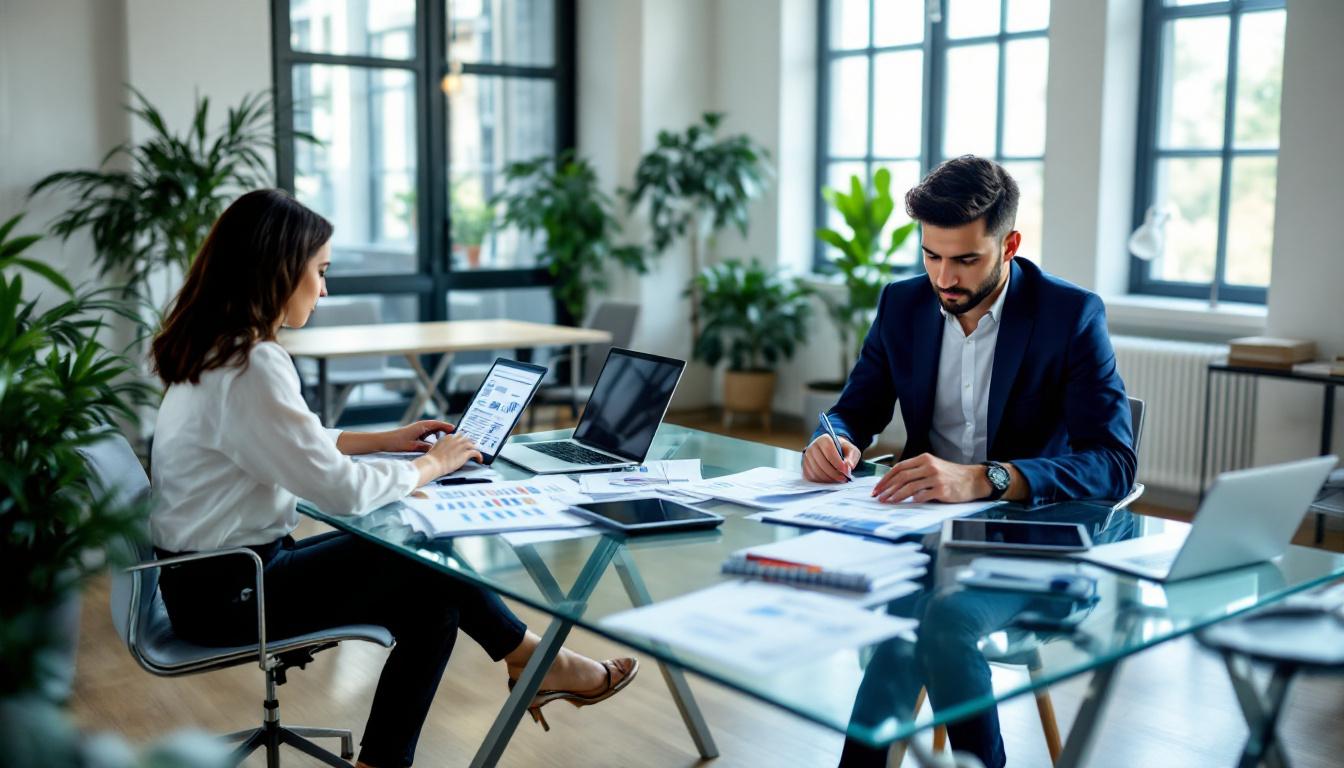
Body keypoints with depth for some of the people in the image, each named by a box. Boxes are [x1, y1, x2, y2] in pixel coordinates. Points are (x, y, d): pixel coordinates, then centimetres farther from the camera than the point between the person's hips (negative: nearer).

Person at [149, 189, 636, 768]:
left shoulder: (218, 348, 6)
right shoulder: (250, 368, -26)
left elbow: (297, 446, 18)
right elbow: (343, 491, -24)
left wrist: (388, 439, 12)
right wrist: (430, 465, -8)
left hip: (222, 568, 9)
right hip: (227, 592, -9)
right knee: (431, 573, 1)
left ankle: (530, 660, 16)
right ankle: (536, 664, 20)